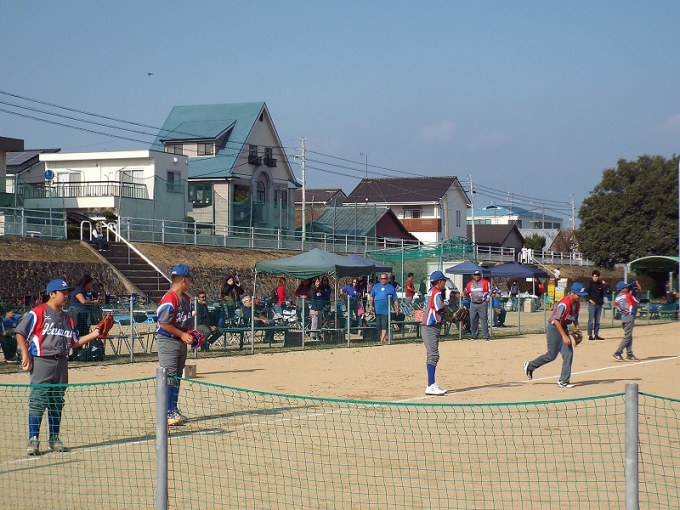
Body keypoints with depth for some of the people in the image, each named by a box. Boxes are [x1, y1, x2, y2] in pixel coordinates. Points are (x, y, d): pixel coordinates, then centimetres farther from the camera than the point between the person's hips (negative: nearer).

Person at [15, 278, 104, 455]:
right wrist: (25, 354, -12)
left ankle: (54, 439, 19)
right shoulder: (37, 313, -6)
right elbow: (20, 332, -6)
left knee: (57, 403, 11)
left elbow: (75, 342, 19)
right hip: (42, 362, -7)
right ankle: (33, 440, -4)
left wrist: (93, 335, 9)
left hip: (61, 363, 7)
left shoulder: (67, 318, 15)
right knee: (37, 401, -8)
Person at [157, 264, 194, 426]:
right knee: (169, 377, -10)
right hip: (168, 341, -9)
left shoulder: (186, 298, 8)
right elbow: (164, 324, -23)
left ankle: (174, 410, 25)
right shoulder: (169, 300, -21)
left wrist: (191, 334, 5)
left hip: (182, 341, 9)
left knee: (177, 376, 15)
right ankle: (167, 413, -7)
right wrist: (182, 335, -19)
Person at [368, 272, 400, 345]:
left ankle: (382, 340, -15)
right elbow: (371, 296, 14)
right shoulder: (376, 286, 16)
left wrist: (397, 308, 1)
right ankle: (384, 339, 15)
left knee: (384, 325, -12)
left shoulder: (391, 287, 9)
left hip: (386, 310, -3)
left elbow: (395, 299, 9)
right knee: (378, 326, 4)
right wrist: (371, 305, 2)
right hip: (377, 309, 3)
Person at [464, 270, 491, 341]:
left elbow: (490, 290, 1)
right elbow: (466, 292, 19)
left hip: (482, 304, -4)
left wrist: (488, 297, -14)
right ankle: (474, 335, 15)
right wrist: (465, 294, -3)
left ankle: (486, 335, -4)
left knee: (484, 319, -6)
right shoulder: (470, 283, 12)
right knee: (473, 320, 5)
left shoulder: (485, 282, 1)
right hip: (473, 304, 4)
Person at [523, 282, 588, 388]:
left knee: (568, 353, -3)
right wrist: (564, 336, -29)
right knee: (552, 355, -2)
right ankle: (530, 366, 20)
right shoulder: (564, 303, -26)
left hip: (564, 328, 8)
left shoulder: (577, 303, 0)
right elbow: (556, 320, -27)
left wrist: (577, 327, -1)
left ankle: (563, 381, 0)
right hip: (554, 328, -8)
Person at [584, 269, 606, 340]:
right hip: (592, 304, -5)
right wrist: (590, 300, -15)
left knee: (597, 321, 9)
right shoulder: (590, 283, -2)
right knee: (591, 320, -6)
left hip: (599, 304, 5)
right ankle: (590, 335, -4)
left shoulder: (600, 284, 11)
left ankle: (596, 335, 14)